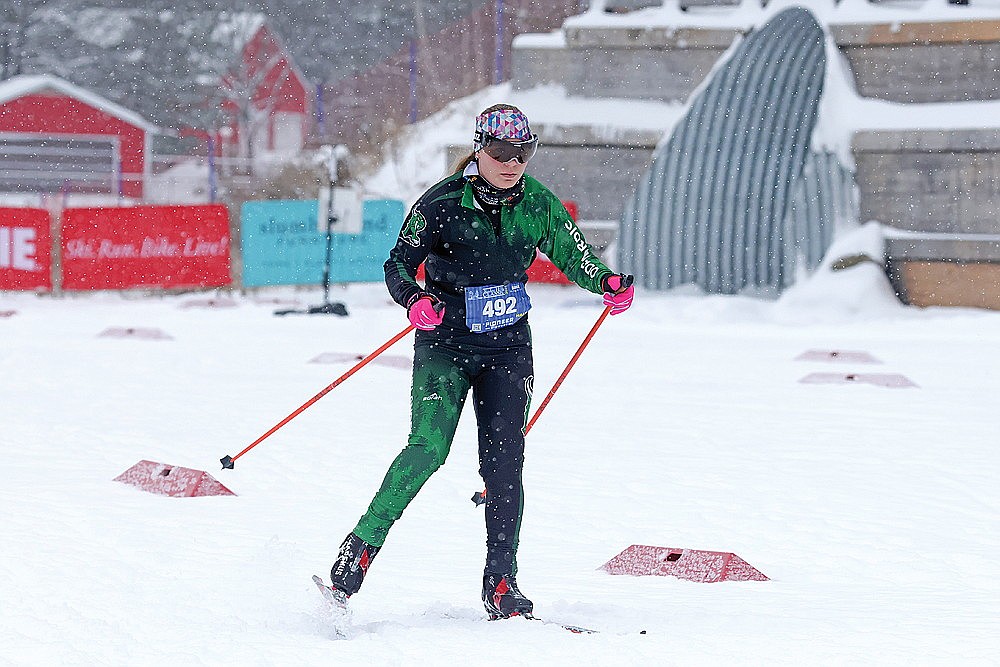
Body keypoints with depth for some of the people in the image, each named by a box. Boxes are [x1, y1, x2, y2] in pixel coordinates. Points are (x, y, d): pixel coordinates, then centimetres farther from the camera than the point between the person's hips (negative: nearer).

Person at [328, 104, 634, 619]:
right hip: (445, 346, -3)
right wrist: (413, 299, -29)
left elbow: (571, 254, 13)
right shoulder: (442, 203, -11)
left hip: (507, 348, 3)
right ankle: (361, 547, -8)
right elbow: (398, 264, -8)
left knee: (504, 460, -6)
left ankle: (501, 583, -1)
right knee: (427, 448, -19)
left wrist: (607, 283, -7)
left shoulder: (538, 204, 0)